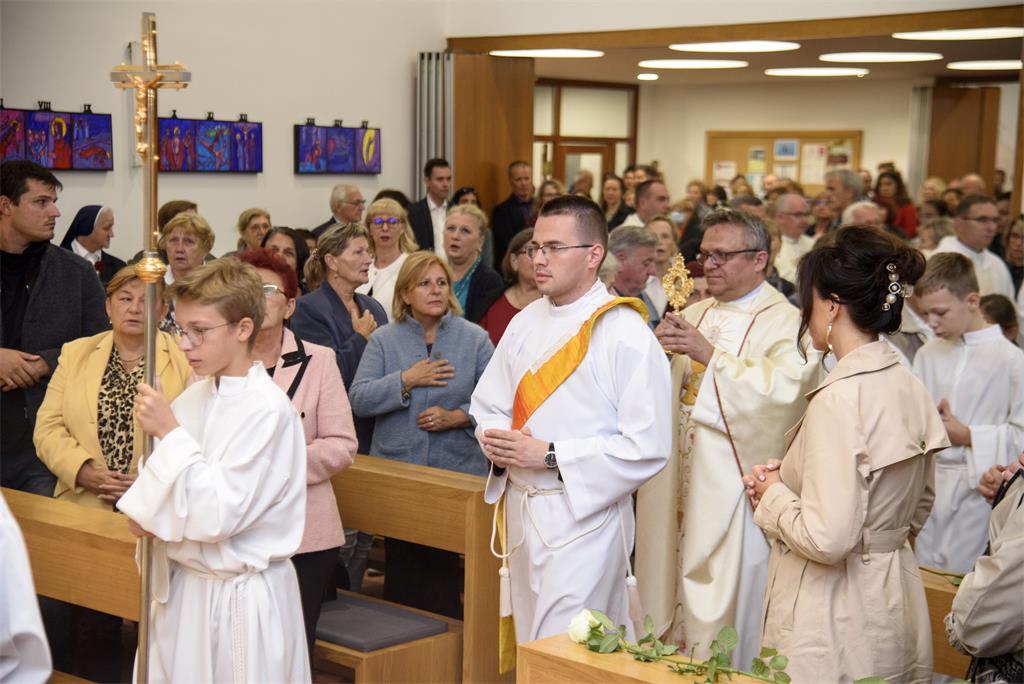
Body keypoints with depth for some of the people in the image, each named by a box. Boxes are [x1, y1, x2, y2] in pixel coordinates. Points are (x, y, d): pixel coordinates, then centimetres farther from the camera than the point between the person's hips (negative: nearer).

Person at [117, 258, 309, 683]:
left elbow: (218, 516, -21)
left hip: (242, 599, -6)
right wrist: (143, 512, -8)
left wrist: (169, 431, -20)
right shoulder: (192, 398, 4)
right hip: (181, 587, 6)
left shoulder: (268, 410, -17)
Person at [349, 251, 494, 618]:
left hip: (458, 470, -1)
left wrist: (457, 417, -14)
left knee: (443, 566, 1)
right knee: (402, 564, 9)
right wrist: (407, 380, -14)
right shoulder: (384, 340, 4)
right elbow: (359, 399, -5)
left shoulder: (474, 338, 3)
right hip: (397, 471, 1)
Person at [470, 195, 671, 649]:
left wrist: (550, 457, -18)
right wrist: (496, 441, -7)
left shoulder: (626, 335, -13)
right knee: (527, 649, 16)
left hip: (584, 515, -7)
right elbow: (486, 404, 16)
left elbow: (647, 448, -17)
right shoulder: (525, 324, 9)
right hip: (521, 507, 7)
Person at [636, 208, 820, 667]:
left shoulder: (785, 323, -7)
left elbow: (783, 388, -25)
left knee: (722, 606, -2)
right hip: (680, 482, 6)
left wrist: (709, 355, -25)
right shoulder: (694, 315, 14)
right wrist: (659, 349, -9)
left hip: (732, 488, -6)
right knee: (674, 586, 13)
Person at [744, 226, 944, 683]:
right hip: (896, 606, 8)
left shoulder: (840, 398, -21)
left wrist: (773, 494, -6)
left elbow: (826, 539, -25)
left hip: (836, 613, -8)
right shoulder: (910, 388, 4)